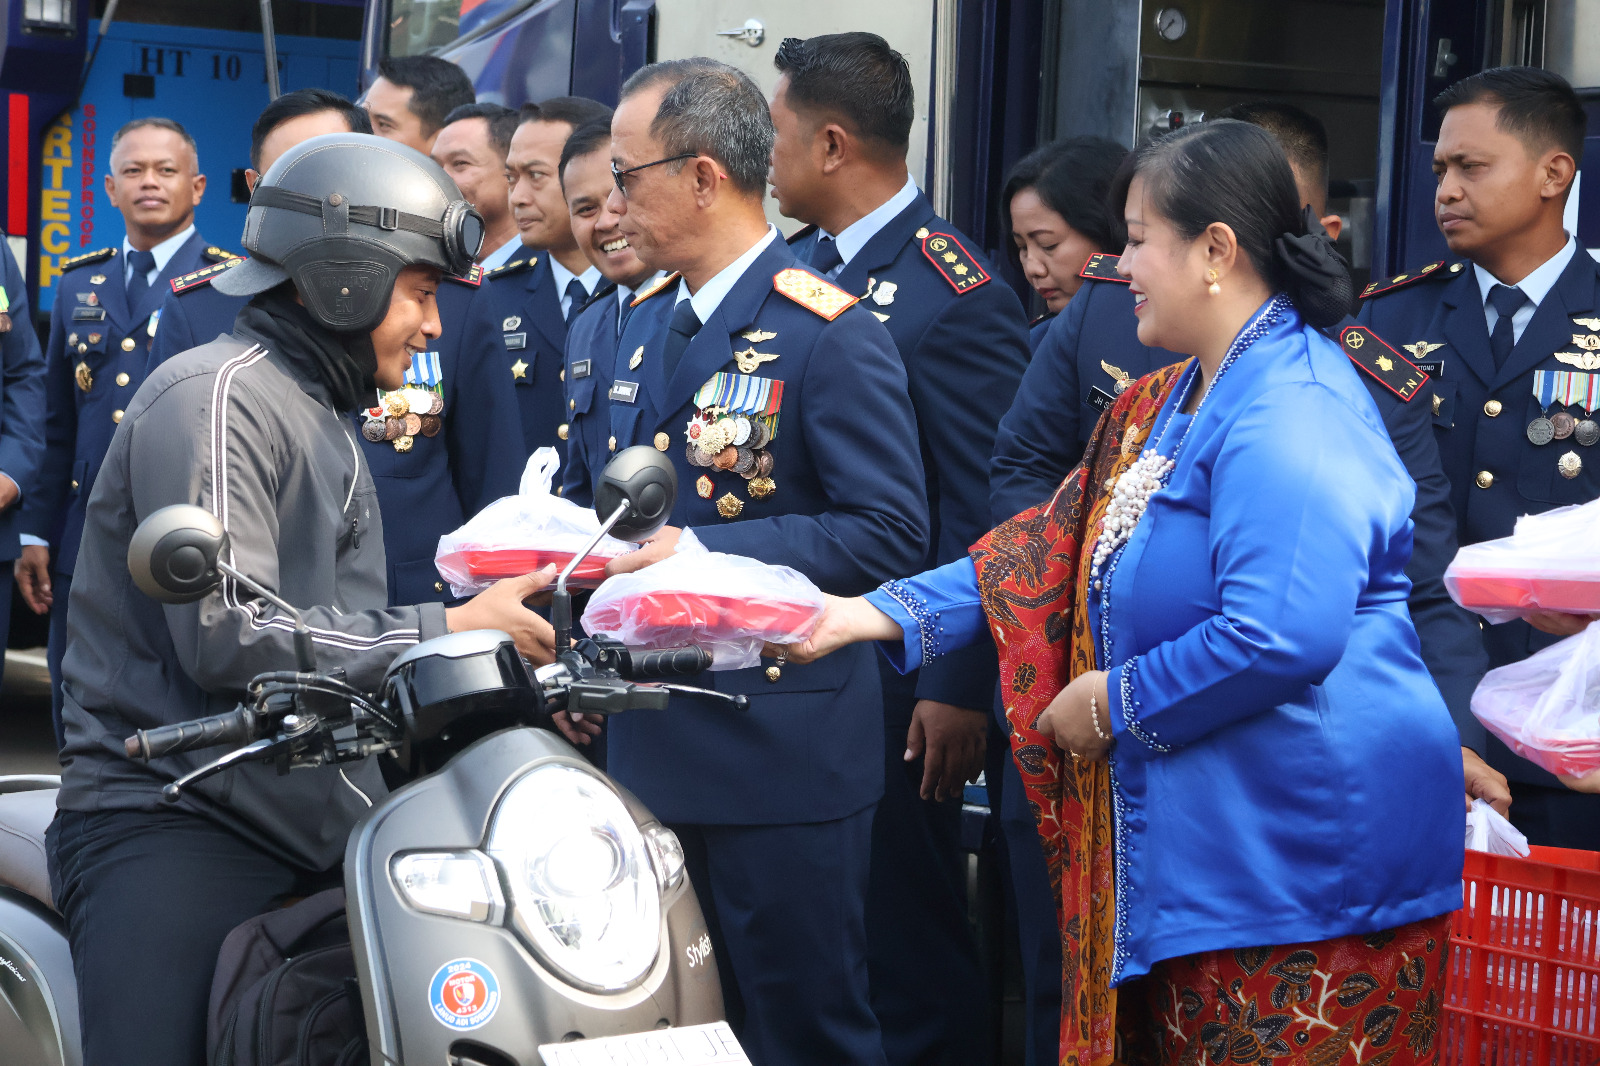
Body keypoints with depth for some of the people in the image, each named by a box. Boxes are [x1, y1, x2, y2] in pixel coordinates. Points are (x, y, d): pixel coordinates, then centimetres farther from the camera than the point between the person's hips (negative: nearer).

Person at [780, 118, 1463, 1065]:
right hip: (1190, 840, 10)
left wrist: (1117, 700, -15)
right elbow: (1059, 545, 19)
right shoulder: (1170, 403, 16)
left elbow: (1279, 638, -28)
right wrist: (887, 614, 11)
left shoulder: (1292, 416, -18)